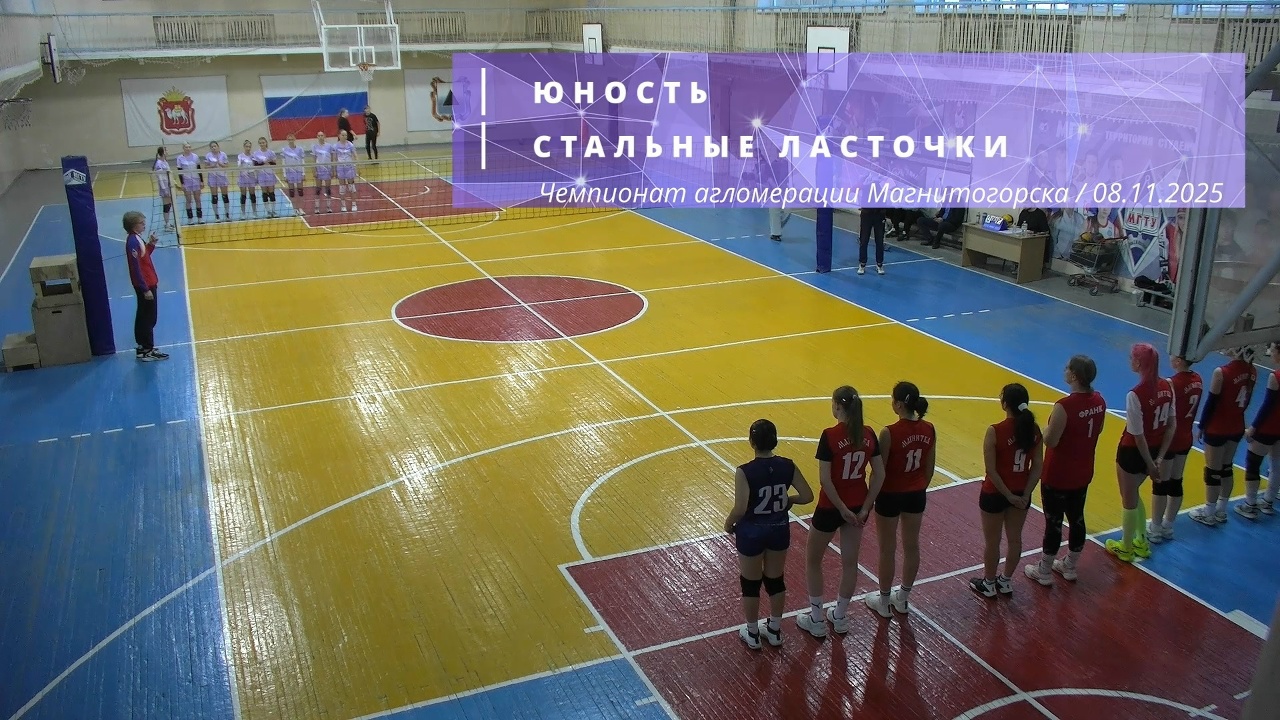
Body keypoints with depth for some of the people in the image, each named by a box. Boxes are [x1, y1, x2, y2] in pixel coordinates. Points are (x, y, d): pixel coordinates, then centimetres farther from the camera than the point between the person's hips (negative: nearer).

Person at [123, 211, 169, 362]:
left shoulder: (136, 239, 8)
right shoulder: (132, 242, -21)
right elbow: (136, 268, -23)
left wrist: (151, 245, 4)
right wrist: (145, 289, -23)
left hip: (148, 283, 10)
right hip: (145, 286, -10)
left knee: (143, 316, 16)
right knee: (148, 318, -3)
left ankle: (142, 347, 26)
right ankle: (147, 351, 4)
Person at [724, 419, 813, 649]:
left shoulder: (744, 472, -24)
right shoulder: (787, 466, -11)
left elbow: (739, 510, -25)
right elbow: (807, 496, -5)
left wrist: (729, 524, -4)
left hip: (752, 533, -4)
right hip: (779, 530, 4)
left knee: (751, 584, 16)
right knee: (775, 580, 22)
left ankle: (752, 634, 32)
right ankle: (775, 631, 37)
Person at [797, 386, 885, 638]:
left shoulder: (830, 436, -21)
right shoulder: (869, 434, -5)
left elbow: (825, 479, -22)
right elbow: (879, 474, -2)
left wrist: (842, 509, -13)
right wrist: (865, 508, -1)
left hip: (831, 507, -5)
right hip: (858, 506, 5)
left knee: (812, 560, 15)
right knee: (850, 562, 18)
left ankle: (816, 620, 22)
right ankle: (840, 617, 32)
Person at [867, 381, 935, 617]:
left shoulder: (890, 433, -24)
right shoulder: (929, 429, -7)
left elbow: (880, 471, -16)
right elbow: (929, 468, 4)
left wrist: (872, 496, -2)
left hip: (891, 496, -5)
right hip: (916, 495, 5)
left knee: (888, 549, 11)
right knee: (911, 546, 19)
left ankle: (884, 601, 27)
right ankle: (903, 598, 36)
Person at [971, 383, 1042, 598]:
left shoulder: (995, 432, -23)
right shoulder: (1034, 430, -8)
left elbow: (991, 471, -20)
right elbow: (1037, 467, -4)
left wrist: (1008, 496, -11)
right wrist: (1025, 494, -2)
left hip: (995, 494, -5)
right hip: (1021, 493, 5)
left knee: (992, 541, 14)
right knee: (1015, 538, 20)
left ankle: (988, 584, 30)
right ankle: (1006, 582, 37)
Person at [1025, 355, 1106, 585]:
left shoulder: (1064, 406, -28)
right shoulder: (1099, 401, -5)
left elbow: (1050, 441, -23)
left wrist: (1046, 427, -4)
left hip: (1057, 477, -7)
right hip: (1083, 474, 7)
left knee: (1053, 522, 7)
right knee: (1076, 519, 20)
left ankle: (1044, 572, 22)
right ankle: (1069, 567, 37)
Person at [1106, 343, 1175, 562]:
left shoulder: (1135, 395, -27)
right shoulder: (1167, 387, -5)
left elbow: (1138, 435, -22)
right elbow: (1172, 425, 1)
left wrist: (1149, 463, -11)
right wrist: (1160, 457, 3)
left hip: (1133, 452, -7)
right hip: (1153, 450, 7)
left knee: (1129, 501, 15)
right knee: (1133, 495, 29)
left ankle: (1126, 548, 34)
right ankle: (1141, 542, 40)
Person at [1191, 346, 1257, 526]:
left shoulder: (1221, 373, -24)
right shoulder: (1252, 371, -4)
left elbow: (1211, 402, -17)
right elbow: (1246, 401, 6)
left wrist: (1201, 426, -5)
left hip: (1217, 429, -6)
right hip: (1237, 428, 6)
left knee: (1212, 471, 7)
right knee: (1227, 468, 20)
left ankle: (1209, 514, 20)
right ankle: (1221, 511, 32)